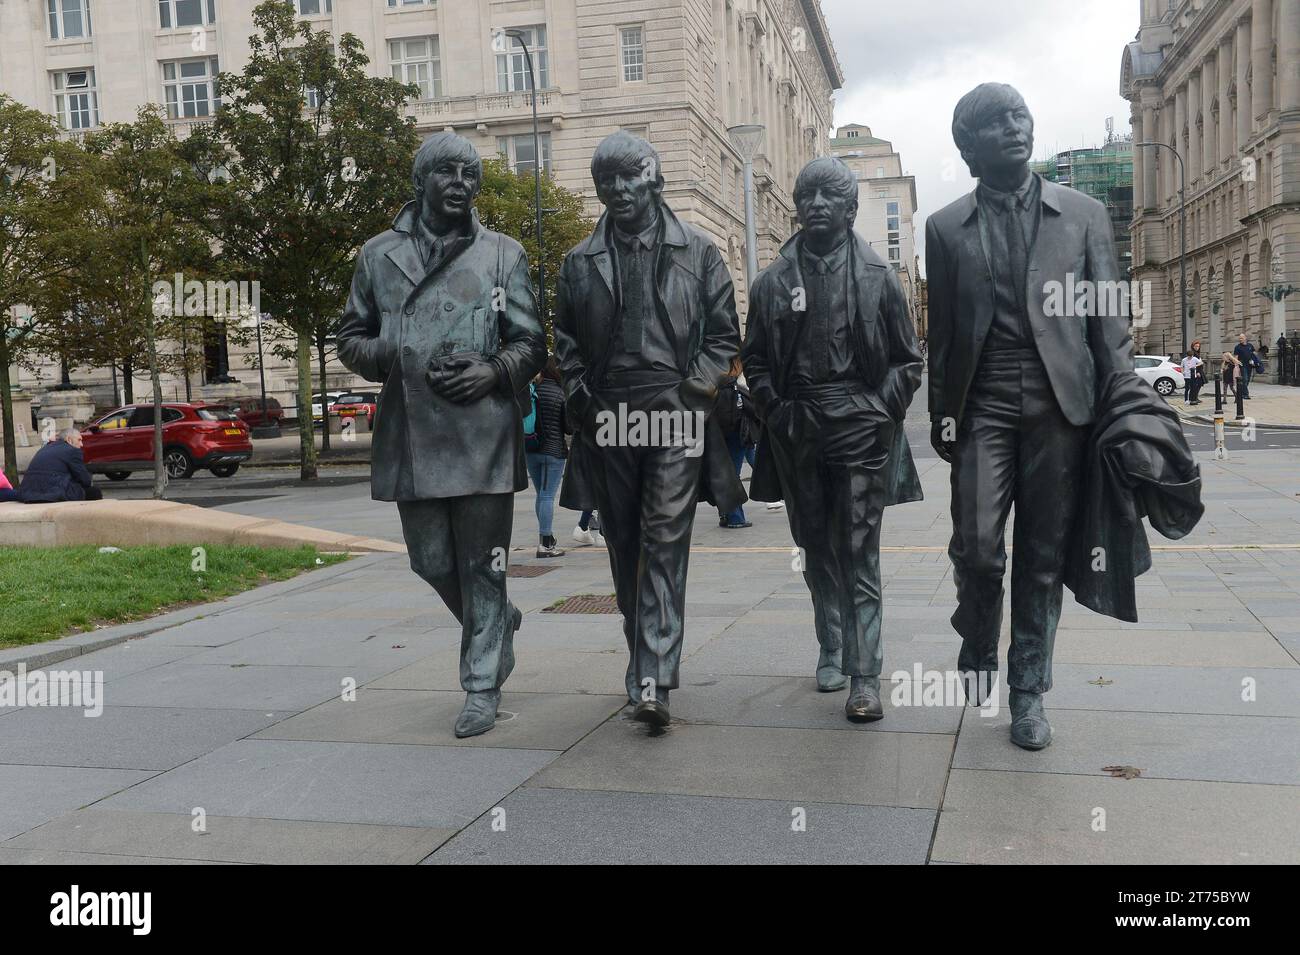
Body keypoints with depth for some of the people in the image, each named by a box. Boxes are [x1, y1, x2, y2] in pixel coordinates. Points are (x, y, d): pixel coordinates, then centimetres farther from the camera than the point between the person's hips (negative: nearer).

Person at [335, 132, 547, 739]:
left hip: (484, 435, -2)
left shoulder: (502, 254, 8)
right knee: (432, 562, 10)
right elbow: (352, 340, 13)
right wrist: (407, 361, -6)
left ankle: (482, 686, 13)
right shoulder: (379, 255, 11)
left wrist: (493, 371, -12)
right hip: (412, 438, 2)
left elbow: (531, 344, 8)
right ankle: (499, 623, 38)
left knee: (481, 566, 1)